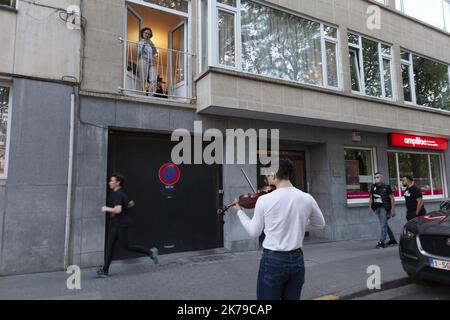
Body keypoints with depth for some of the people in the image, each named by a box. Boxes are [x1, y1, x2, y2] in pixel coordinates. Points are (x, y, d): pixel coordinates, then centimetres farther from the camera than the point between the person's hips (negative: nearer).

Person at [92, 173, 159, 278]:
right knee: (108, 246, 7)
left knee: (127, 246, 0)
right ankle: (104, 270, 12)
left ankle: (150, 252, 11)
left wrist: (106, 209, -16)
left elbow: (118, 210, -30)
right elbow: (130, 204, 23)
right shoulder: (121, 193, 12)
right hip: (115, 224, 10)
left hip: (121, 225, -10)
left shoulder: (118, 194, -18)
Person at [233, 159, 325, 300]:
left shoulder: (264, 200, -14)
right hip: (297, 260, 4)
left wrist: (239, 212, 12)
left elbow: (254, 232, -2)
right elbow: (320, 224, 13)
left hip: (272, 261, -4)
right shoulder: (307, 198, -5)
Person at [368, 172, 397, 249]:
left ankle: (382, 242, -9)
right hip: (377, 208, 6)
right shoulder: (373, 187, 7)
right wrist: (370, 207, 11)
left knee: (383, 225, -9)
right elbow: (371, 198, 14)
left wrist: (393, 209, -11)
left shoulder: (386, 187, -7)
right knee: (384, 224, 15)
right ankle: (393, 240, 28)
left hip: (385, 208, -6)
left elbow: (392, 198, -6)